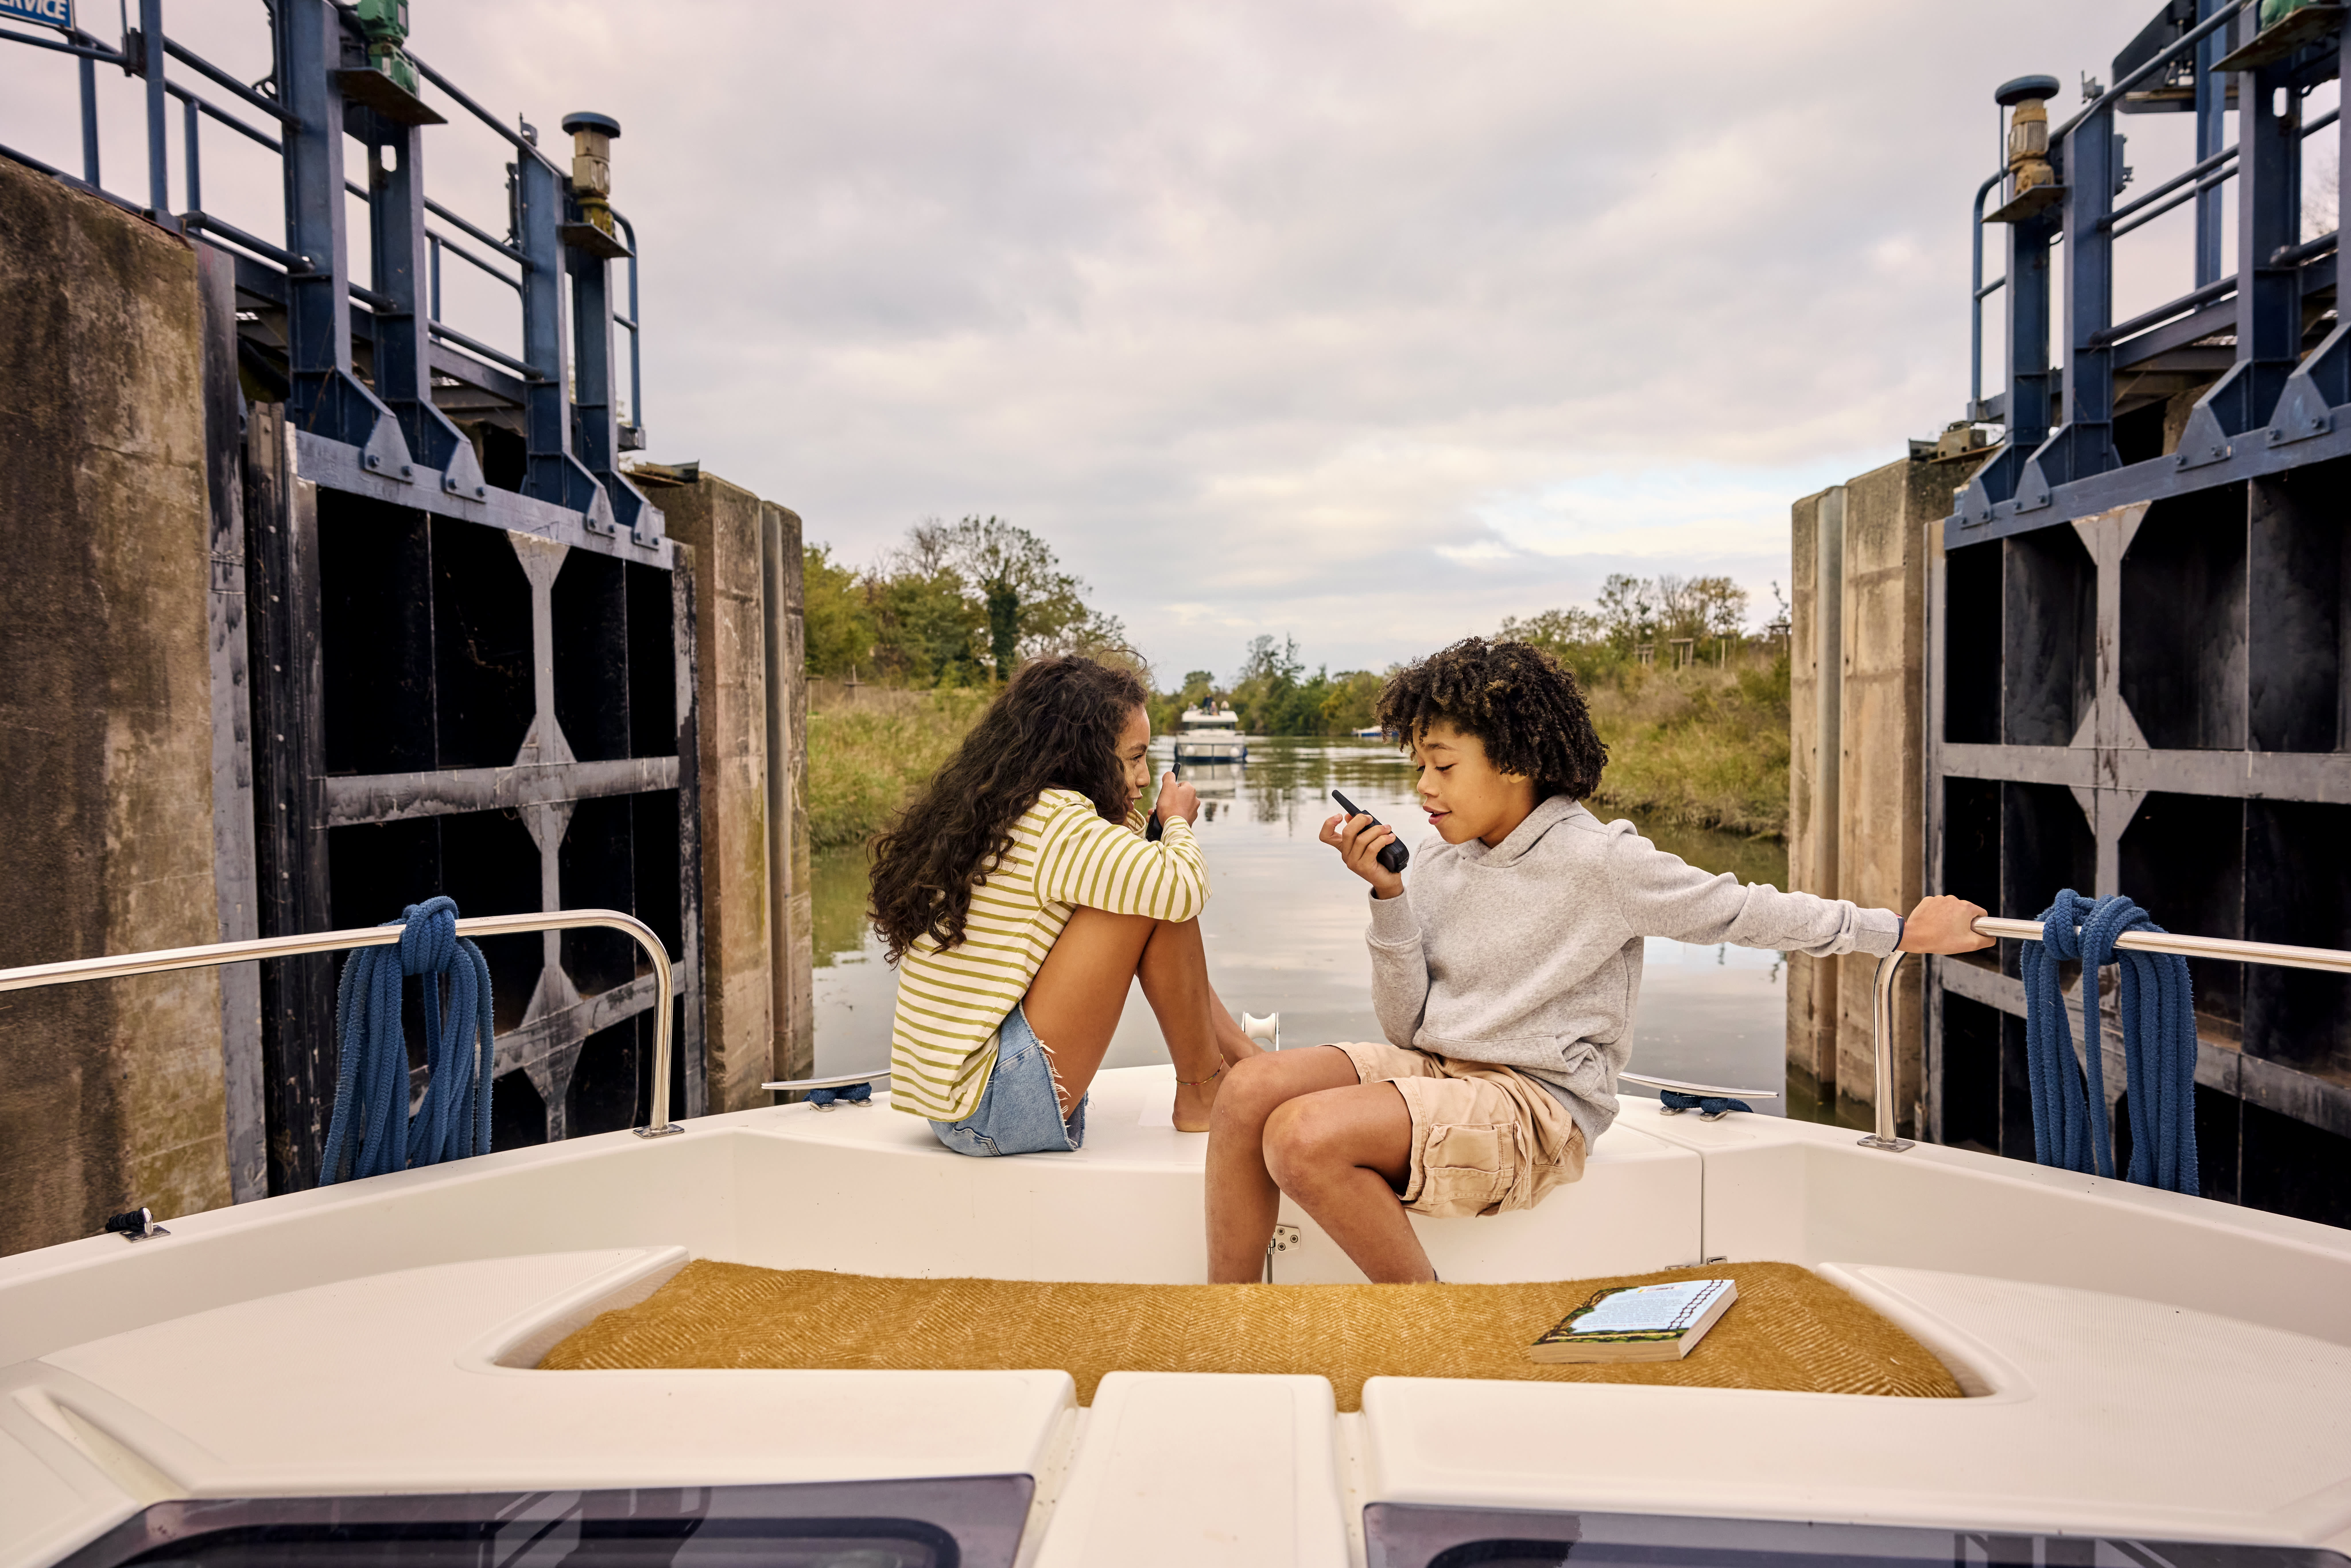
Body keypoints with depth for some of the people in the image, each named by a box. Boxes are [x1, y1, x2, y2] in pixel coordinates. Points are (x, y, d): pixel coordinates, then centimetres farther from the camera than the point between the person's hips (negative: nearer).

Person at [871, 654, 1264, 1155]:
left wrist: (1140, 823, 10)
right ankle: (1202, 1094, 5)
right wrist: (1177, 822, -2)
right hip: (995, 1114, -10)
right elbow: (1183, 888, -23)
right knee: (1161, 904, -13)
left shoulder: (989, 814, 12)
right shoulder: (1053, 820, -18)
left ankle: (1248, 1059, 20)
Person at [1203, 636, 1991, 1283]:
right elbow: (1408, 1027, 4)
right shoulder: (1438, 866, 7)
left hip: (1533, 1103, -6)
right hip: (1435, 1072, 7)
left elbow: (1740, 910, 0)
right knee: (1251, 1089, -15)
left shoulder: (1598, 860, -10)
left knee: (1304, 1136, -27)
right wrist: (1387, 895, -8)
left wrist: (1902, 928, 4)